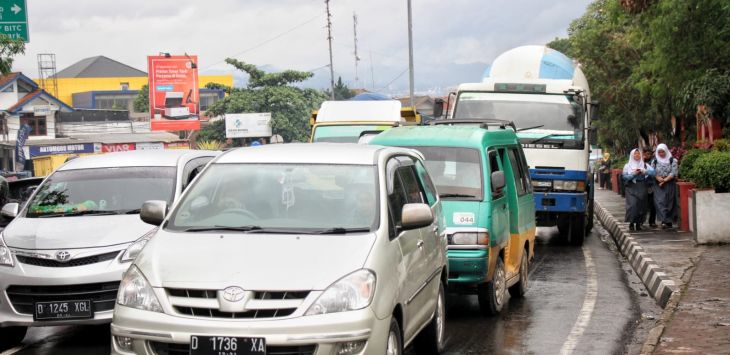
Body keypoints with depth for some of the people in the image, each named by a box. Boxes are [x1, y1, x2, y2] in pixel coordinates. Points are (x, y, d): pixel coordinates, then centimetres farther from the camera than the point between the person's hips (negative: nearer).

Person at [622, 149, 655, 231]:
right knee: (632, 205, -14)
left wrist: (643, 171, -16)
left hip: (642, 188, 2)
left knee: (641, 205, 0)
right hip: (631, 188, -2)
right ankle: (631, 223, -4)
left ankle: (638, 223, 12)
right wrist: (633, 174, -14)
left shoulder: (645, 165, 10)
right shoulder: (627, 166, 6)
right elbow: (624, 176, -4)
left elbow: (652, 171, -3)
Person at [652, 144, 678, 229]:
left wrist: (665, 180, -14)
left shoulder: (672, 161, 3)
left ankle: (669, 221, 9)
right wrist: (658, 178, -15)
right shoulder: (655, 161, 11)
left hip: (670, 184, -1)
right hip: (658, 185, 1)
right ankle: (664, 221, -18)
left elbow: (673, 173, -5)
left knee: (669, 202, 0)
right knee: (660, 202, -12)